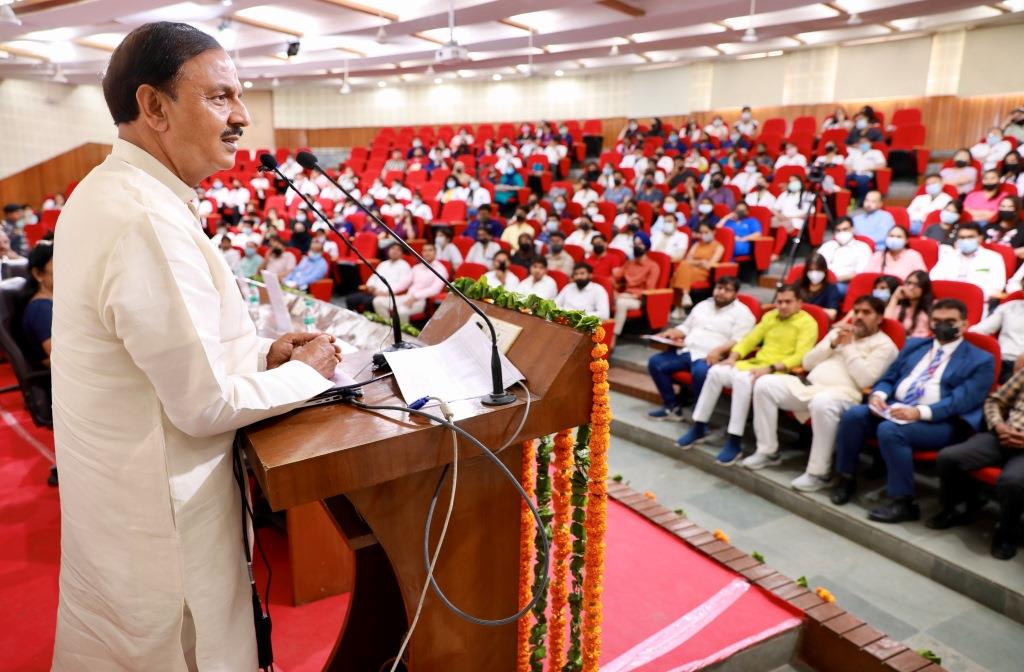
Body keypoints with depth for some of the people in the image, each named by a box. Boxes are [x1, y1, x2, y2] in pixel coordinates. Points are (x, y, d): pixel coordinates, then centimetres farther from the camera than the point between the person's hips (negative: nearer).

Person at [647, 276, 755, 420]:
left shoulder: (742, 312, 4)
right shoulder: (703, 305, 24)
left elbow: (738, 341, -8)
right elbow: (686, 327, 28)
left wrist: (719, 350, -24)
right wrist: (672, 333, 7)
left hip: (709, 356, -7)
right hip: (686, 350, 7)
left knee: (700, 372, -39)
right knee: (655, 362, -12)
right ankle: (672, 406, -4)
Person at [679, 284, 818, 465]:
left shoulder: (807, 323, -3)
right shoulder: (770, 316, 18)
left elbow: (800, 357, -15)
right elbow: (749, 339, 16)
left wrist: (770, 368, -27)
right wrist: (732, 357, -2)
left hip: (779, 372, -7)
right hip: (754, 364, 7)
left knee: (742, 379, -35)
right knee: (716, 372, -17)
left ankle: (734, 442, -30)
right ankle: (699, 428, -9)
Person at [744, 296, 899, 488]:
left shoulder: (884, 345, 4)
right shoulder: (838, 332, 23)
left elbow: (864, 380, -13)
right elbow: (807, 363, 16)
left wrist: (848, 346, -7)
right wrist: (833, 344, 3)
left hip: (844, 394, -7)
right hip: (809, 385, 7)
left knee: (822, 403, -42)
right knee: (764, 384, -12)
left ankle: (818, 473, -27)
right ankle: (768, 452, -3)